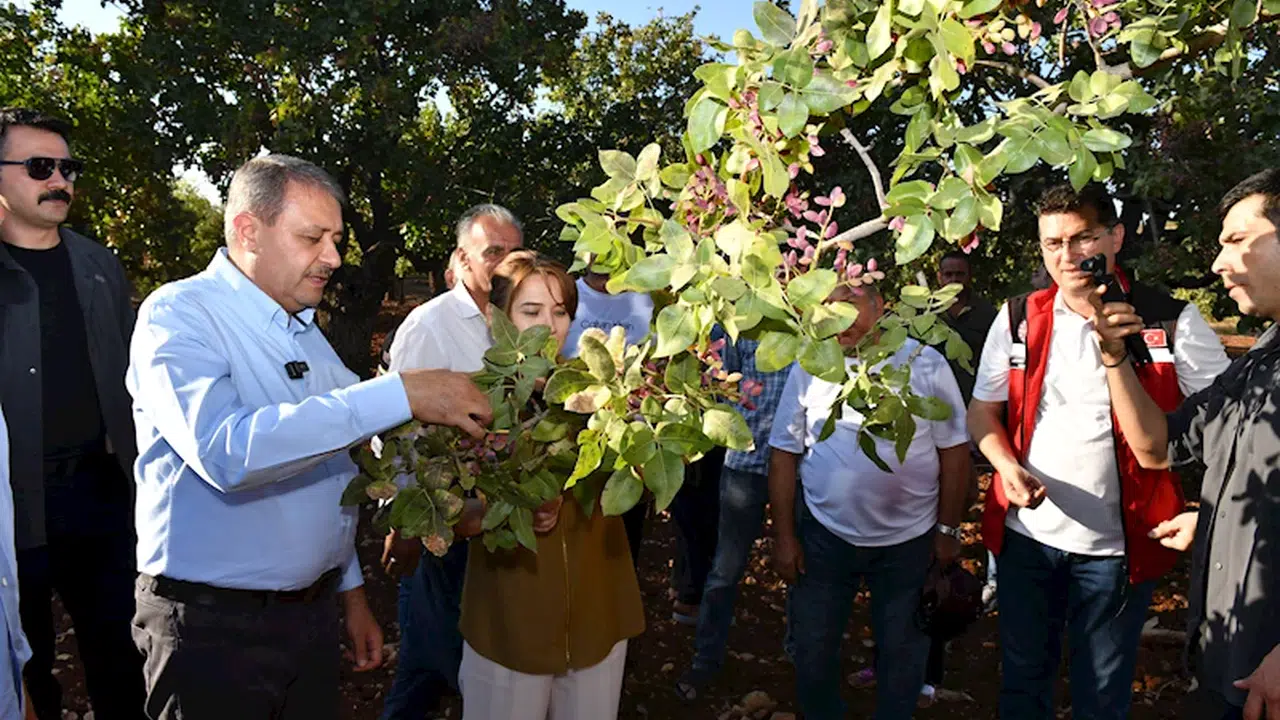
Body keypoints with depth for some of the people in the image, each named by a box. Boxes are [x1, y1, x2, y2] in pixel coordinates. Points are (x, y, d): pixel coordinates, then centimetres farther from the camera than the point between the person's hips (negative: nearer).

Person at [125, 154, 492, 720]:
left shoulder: (305, 330, 11)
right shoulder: (177, 315, -13)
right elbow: (225, 450, -32)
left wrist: (350, 589, 16)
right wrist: (400, 394, -34)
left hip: (314, 608, 7)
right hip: (211, 624, -6)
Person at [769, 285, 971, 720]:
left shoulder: (925, 363, -6)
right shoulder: (809, 368, -3)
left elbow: (953, 450, -2)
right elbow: (785, 454, 0)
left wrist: (947, 530, -2)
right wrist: (784, 536, -2)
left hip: (909, 540, -1)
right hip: (824, 536, 1)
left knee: (902, 652, 15)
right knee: (812, 650, 11)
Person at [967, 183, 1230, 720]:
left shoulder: (1172, 323, -8)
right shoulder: (1018, 318, 0)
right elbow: (982, 410, 5)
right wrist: (1007, 467, -12)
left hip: (1117, 545, -2)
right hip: (1026, 534, 2)